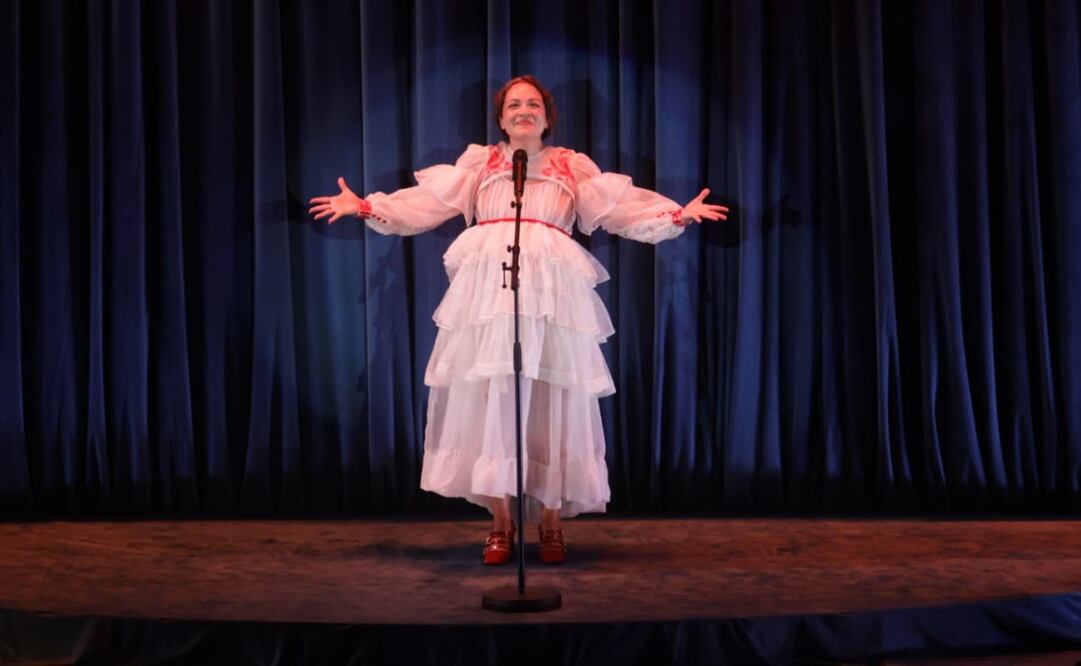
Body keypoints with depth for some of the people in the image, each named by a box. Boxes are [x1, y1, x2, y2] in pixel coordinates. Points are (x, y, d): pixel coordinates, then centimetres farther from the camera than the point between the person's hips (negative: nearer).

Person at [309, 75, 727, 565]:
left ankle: (551, 523, 8)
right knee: (489, 400, -4)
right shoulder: (479, 163, 19)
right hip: (488, 286, 0)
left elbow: (620, 209, 12)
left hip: (551, 290, 0)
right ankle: (500, 524, 6)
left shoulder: (572, 166, 18)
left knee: (552, 405, -2)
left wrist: (679, 214, 1)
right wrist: (365, 207, 3)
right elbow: (427, 202, 12)